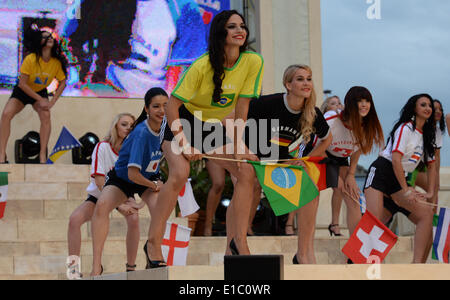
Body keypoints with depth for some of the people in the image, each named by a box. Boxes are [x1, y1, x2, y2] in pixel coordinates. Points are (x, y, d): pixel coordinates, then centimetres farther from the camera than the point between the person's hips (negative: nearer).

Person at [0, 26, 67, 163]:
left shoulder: (57, 62, -18)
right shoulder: (30, 59, -27)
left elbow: (62, 83, -4)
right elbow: (22, 84, -23)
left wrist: (52, 102, -16)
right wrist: (40, 100, -23)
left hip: (41, 92, 2)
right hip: (22, 91, -2)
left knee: (46, 115, -27)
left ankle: (42, 156, -21)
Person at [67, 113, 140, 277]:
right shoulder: (103, 147, -22)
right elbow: (100, 183, -25)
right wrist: (118, 205, -31)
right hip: (99, 195, -1)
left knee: (134, 219, -30)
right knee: (75, 219, -25)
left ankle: (130, 268, -18)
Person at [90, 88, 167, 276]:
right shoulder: (141, 133, -31)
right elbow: (132, 173, -33)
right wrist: (154, 186, -19)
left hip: (150, 178, 4)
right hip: (122, 179, -4)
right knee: (102, 205, -31)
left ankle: (153, 260, -15)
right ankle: (96, 266, -31)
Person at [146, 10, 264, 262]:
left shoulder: (253, 62, -15)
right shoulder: (203, 65, -25)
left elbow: (242, 106, -10)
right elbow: (173, 104, -20)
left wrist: (238, 148, -12)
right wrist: (184, 143, -25)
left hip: (216, 127, 5)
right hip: (185, 123, -5)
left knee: (246, 171, -13)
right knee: (180, 174, -27)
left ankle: (237, 242, -8)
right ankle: (154, 242, -17)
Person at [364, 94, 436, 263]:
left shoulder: (426, 135, 18)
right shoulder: (406, 128, -5)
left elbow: (431, 165, 22)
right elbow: (396, 159, -14)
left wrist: (430, 192, 8)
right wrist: (405, 190, -13)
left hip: (398, 179, 8)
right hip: (381, 172, -8)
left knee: (427, 213, -10)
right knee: (374, 221, -24)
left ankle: (417, 264, -15)